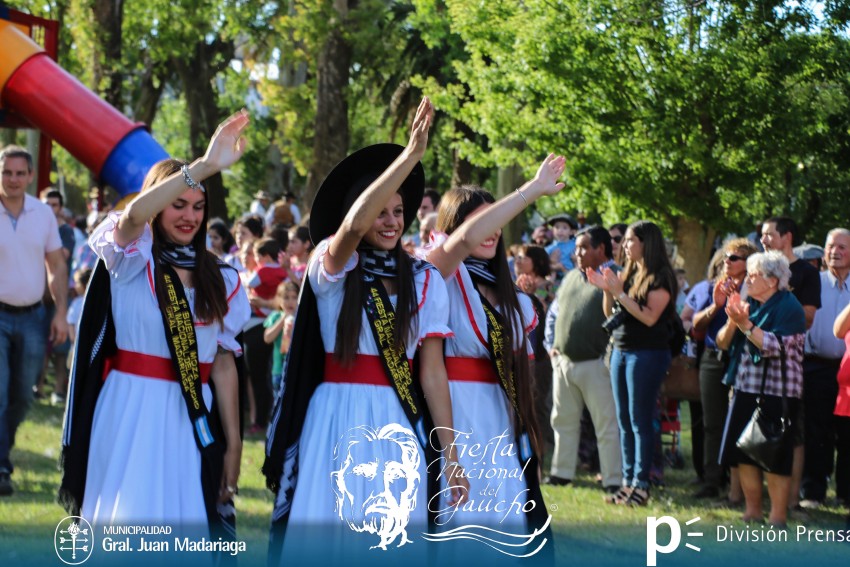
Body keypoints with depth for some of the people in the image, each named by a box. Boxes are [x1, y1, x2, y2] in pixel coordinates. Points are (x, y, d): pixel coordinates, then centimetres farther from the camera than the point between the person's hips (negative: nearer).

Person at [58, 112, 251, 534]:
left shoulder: (218, 278, 11)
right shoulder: (131, 260, -2)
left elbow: (223, 360, 9)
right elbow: (132, 216, -25)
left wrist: (233, 442, 5)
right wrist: (205, 166, -34)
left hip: (192, 420, 4)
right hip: (131, 414, -4)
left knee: (184, 531, 3)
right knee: (126, 530, -3)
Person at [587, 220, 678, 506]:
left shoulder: (660, 277, -9)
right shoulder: (628, 273, 13)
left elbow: (650, 316, -18)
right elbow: (610, 313, 16)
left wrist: (620, 292, -19)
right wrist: (606, 289, -1)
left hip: (648, 352, -8)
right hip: (621, 350, 8)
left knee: (639, 420, -6)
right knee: (624, 421, 7)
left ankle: (641, 484, -3)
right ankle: (628, 480, 11)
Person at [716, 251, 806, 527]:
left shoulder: (789, 307, -10)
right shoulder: (749, 304, 11)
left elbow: (776, 346, -22)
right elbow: (722, 342, 7)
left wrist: (745, 324, -24)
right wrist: (732, 321, -11)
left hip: (777, 392, -7)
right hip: (745, 388, 7)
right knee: (742, 452, 7)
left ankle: (778, 517, 3)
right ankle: (752, 512, 17)